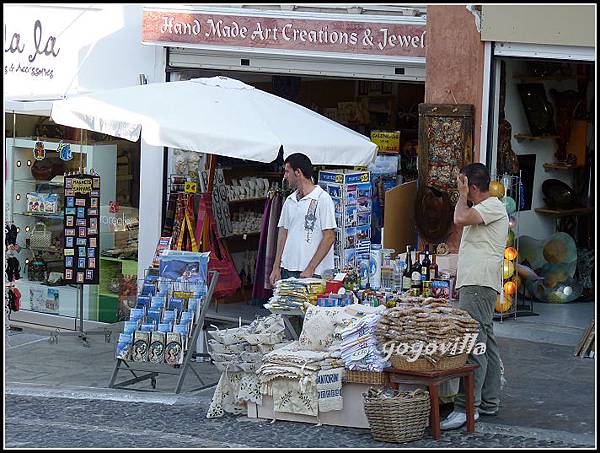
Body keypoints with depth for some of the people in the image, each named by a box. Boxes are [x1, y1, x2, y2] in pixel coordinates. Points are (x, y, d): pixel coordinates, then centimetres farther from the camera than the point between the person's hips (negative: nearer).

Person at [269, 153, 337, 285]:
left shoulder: (322, 199, -5)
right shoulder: (289, 201, 16)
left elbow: (329, 237, -10)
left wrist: (310, 269, -14)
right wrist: (276, 268, 9)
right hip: (287, 270, 6)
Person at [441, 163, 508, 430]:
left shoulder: (493, 206, -10)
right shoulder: (480, 210, 23)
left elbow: (460, 218, -25)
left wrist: (463, 195, -8)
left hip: (479, 285, -11)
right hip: (474, 285, 11)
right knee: (485, 343, 13)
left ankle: (467, 406, -20)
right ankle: (489, 403, 17)